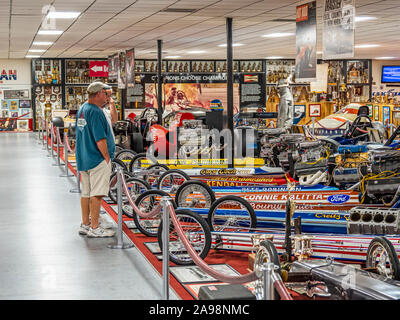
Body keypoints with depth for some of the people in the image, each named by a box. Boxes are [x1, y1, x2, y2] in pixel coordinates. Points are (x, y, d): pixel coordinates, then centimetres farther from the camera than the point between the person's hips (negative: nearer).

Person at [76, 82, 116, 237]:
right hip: (98, 159, -10)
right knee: (96, 194, -6)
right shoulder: (95, 112, -18)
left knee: (86, 193, 14)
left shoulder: (82, 109, 13)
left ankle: (85, 225, 21)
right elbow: (100, 139, -20)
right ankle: (94, 228, -3)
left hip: (83, 158, 10)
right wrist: (107, 157, -13)